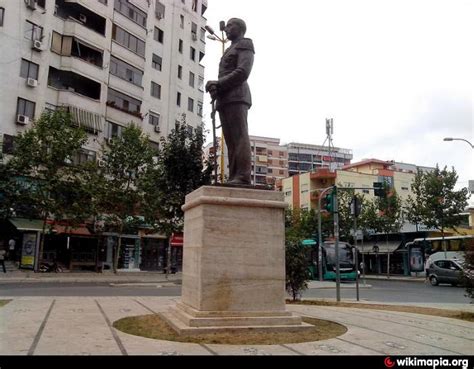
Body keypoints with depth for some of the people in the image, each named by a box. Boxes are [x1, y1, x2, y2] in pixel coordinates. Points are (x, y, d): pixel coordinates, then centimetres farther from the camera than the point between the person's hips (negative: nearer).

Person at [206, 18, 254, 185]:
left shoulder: (245, 45, 8)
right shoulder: (229, 52, 34)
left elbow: (243, 72, -10)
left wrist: (217, 84, -8)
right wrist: (215, 87, 0)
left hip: (236, 97, -8)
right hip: (225, 100, 8)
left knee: (239, 137, -17)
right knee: (231, 141, -3)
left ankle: (242, 178, -24)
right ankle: (233, 178, -9)